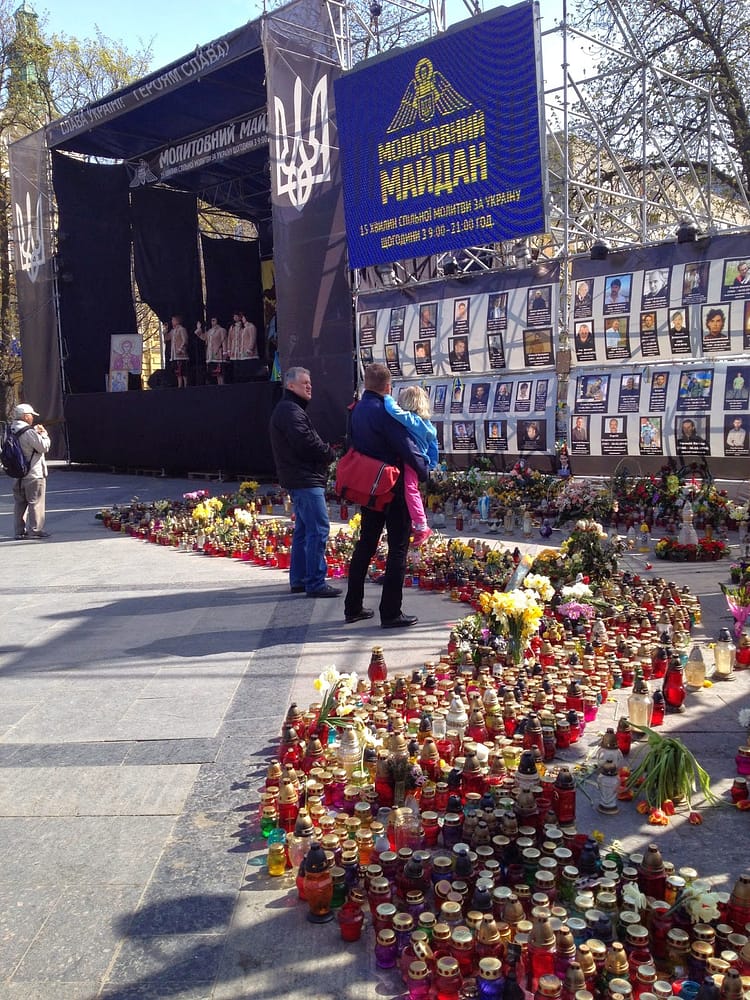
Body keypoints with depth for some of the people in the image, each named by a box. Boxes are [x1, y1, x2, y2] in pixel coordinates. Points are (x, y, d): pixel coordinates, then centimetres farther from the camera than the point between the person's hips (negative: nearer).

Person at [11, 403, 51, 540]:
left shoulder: (11, 431, 9)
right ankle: (35, 530, 1)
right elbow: (44, 447, -14)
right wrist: (44, 433, 0)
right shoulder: (29, 432, -18)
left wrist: (37, 432, 9)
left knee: (19, 503, 12)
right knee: (36, 502, 0)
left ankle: (19, 530, 16)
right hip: (34, 474, -8)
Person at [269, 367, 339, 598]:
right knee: (318, 529, -10)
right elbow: (306, 443, -22)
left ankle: (298, 580, 21)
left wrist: (325, 452, 2)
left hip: (300, 479, 11)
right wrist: (331, 453, -7)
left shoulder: (289, 409, 21)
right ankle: (315, 584, -8)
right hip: (305, 479, -11)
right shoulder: (290, 411, -13)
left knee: (303, 529, 15)